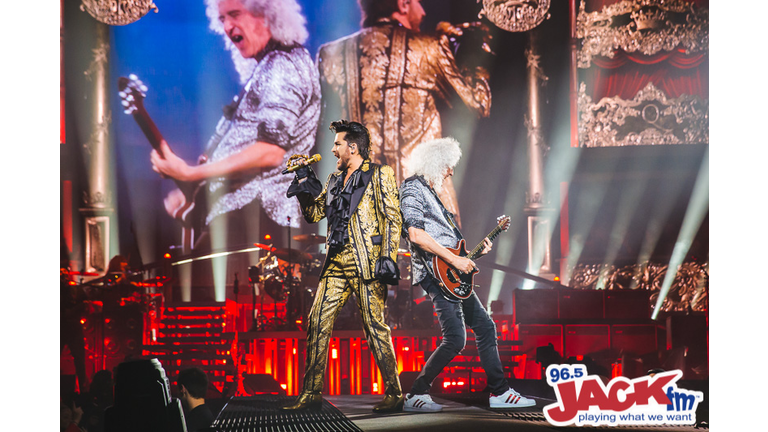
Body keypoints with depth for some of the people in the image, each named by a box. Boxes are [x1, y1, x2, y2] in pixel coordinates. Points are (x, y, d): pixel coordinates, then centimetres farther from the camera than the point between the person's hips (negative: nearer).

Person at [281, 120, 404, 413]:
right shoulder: (335, 179, 20)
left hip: (367, 262, -7)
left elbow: (393, 219, -6)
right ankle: (312, 393, 6)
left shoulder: (379, 175, 0)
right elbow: (314, 214, 22)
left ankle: (394, 394, 0)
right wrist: (305, 184, 8)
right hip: (337, 262, 7)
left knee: (375, 326, -8)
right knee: (317, 323, 1)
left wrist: (388, 257, -16)